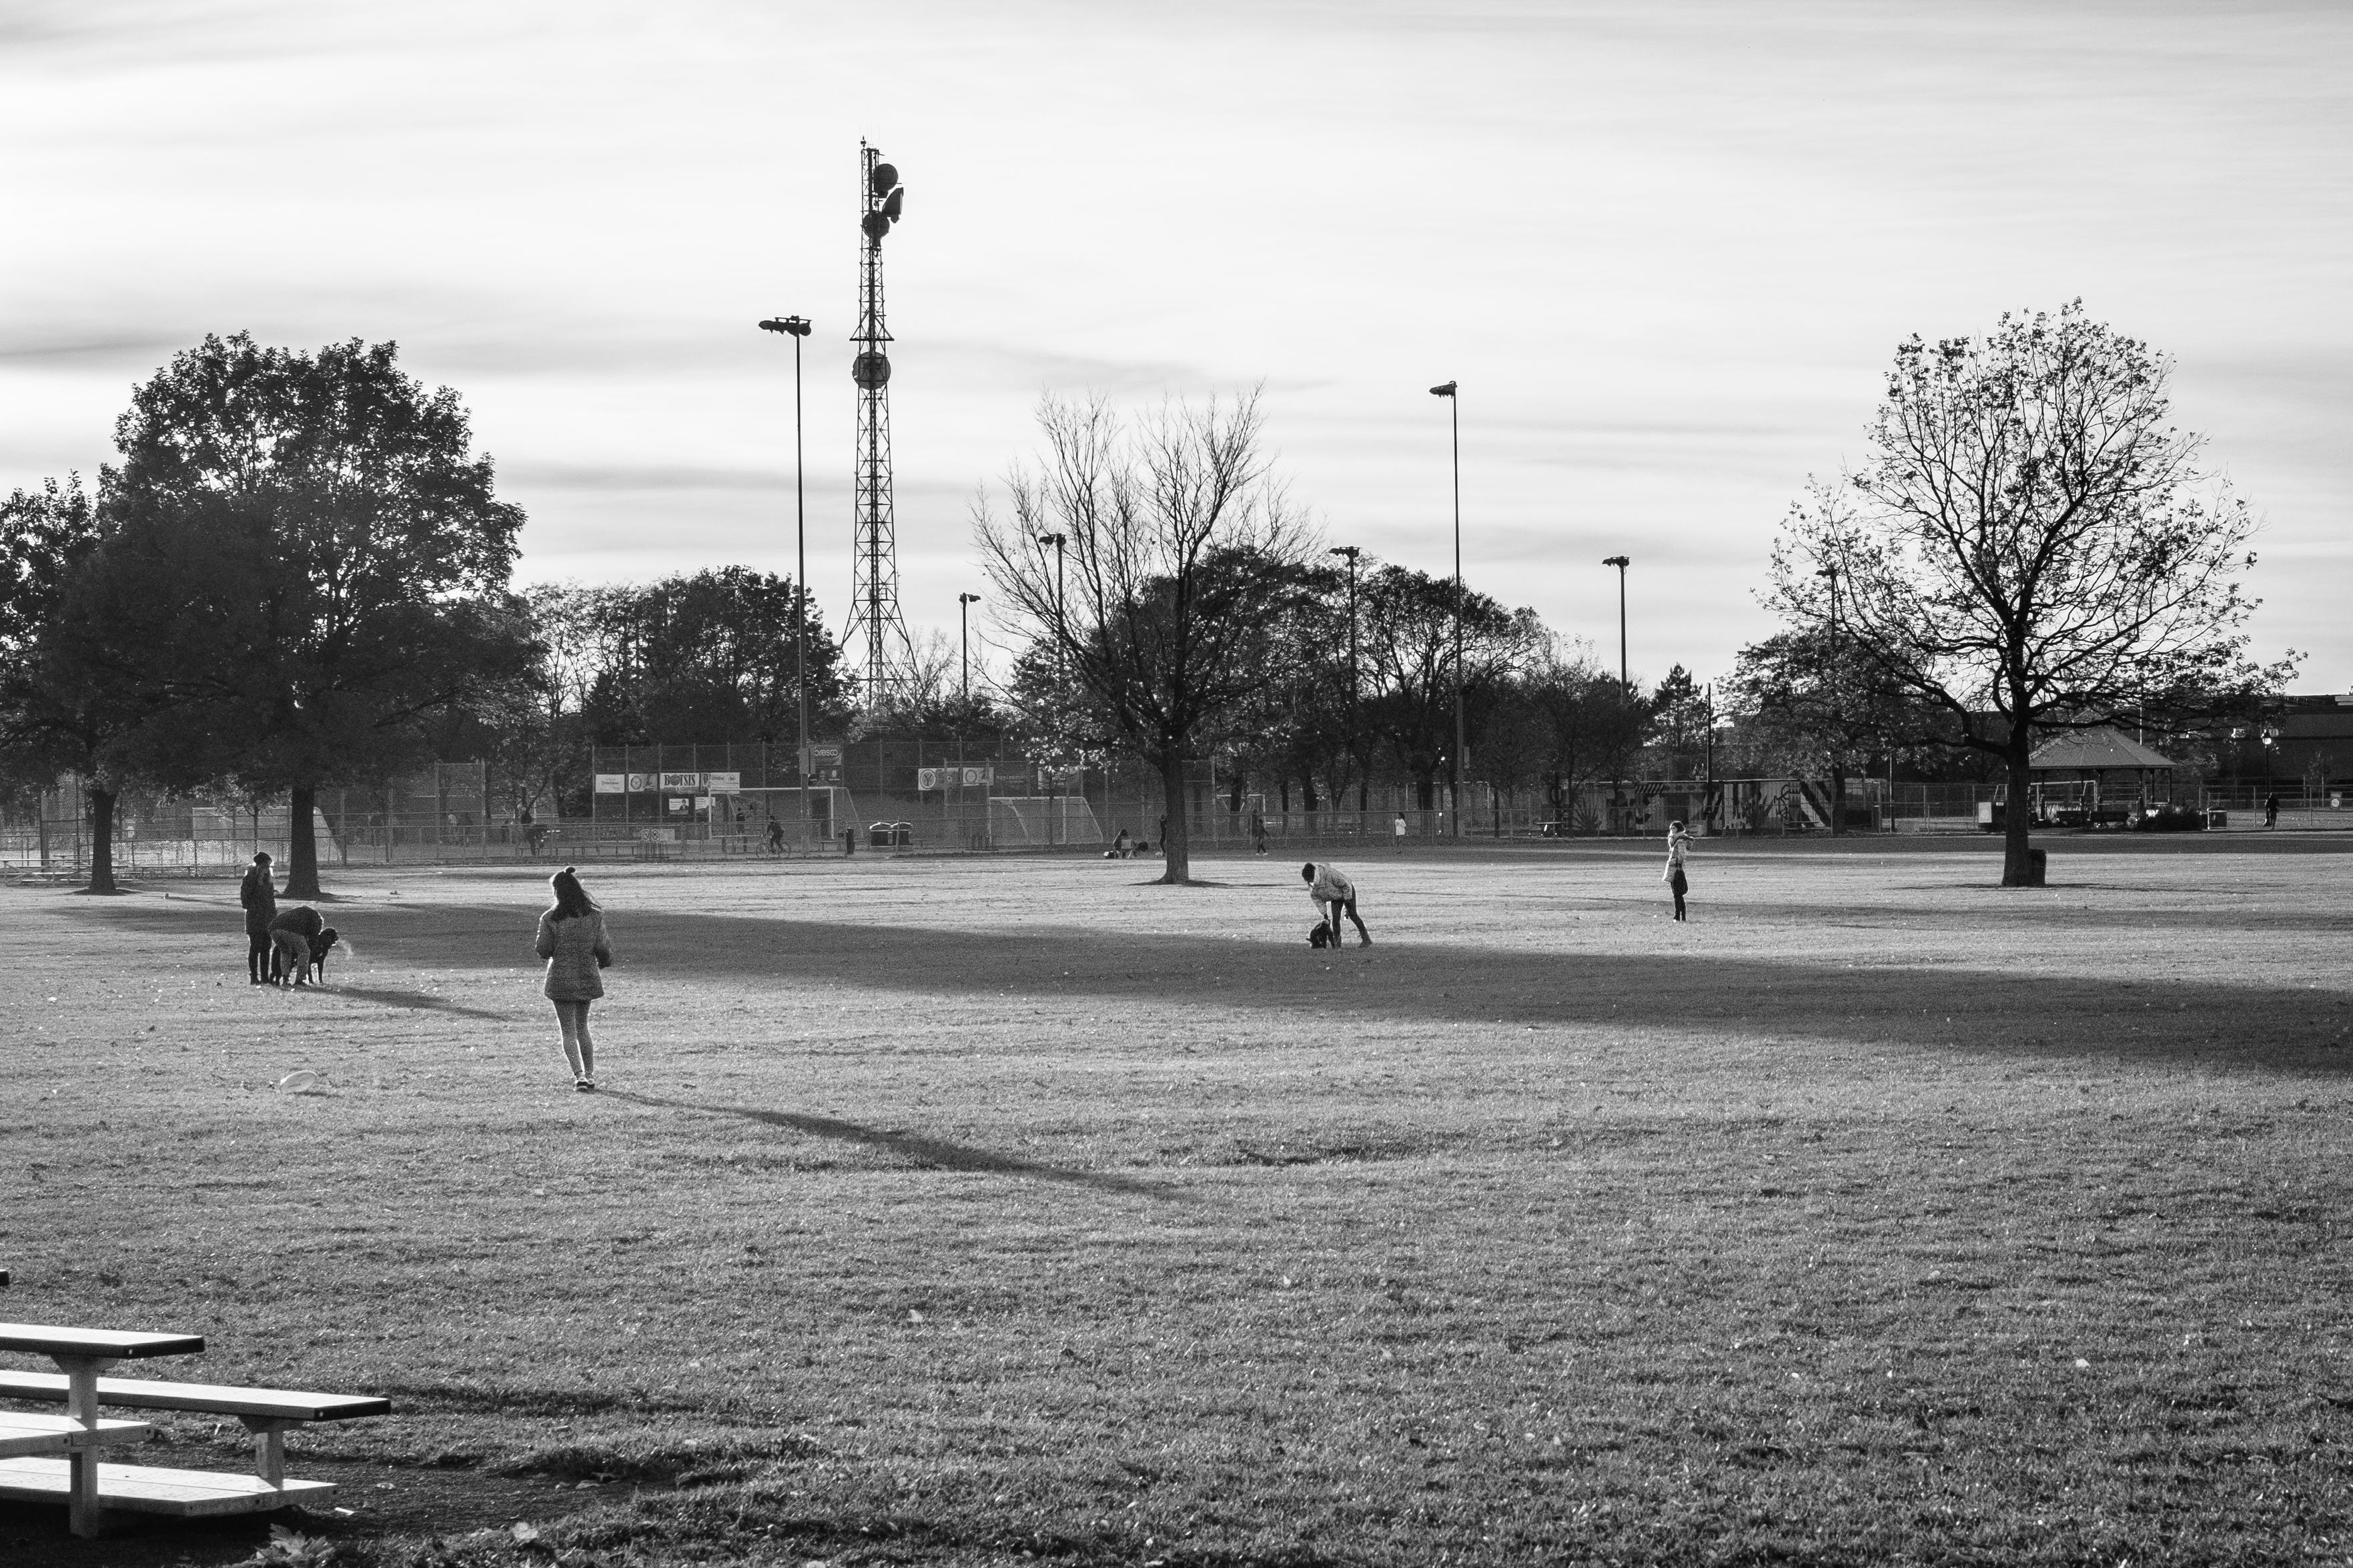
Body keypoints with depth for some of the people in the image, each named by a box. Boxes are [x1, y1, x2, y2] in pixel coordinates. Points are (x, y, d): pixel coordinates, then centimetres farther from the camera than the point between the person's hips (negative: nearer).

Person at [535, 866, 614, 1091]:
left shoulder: (550, 919, -11)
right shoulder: (594, 916, -4)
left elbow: (544, 951, -9)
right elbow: (602, 948, -3)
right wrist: (605, 961, 19)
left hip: (561, 979, -3)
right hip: (587, 978, 3)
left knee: (569, 1031, 2)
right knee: (582, 1028, 19)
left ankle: (579, 1075, -13)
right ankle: (590, 1076, 21)